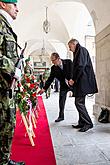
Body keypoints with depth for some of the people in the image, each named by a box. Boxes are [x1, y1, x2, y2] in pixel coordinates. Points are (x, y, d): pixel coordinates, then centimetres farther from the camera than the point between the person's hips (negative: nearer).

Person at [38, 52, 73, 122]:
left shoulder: (68, 62, -13)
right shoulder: (53, 68, -6)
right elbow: (50, 79, -4)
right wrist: (44, 88, -9)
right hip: (63, 85, 2)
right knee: (61, 101, 2)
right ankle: (61, 116, 19)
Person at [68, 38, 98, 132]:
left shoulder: (81, 50, -7)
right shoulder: (77, 52, 22)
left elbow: (81, 66, -18)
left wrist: (74, 79, -15)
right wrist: (73, 79, 12)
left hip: (83, 81, -10)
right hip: (80, 81, 10)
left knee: (79, 102, -10)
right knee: (80, 102, 11)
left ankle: (88, 123, -2)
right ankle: (82, 123, 19)